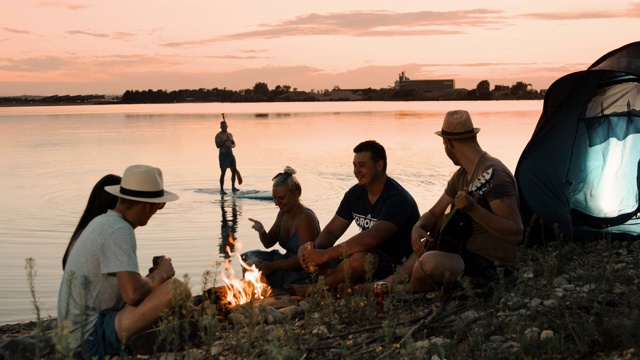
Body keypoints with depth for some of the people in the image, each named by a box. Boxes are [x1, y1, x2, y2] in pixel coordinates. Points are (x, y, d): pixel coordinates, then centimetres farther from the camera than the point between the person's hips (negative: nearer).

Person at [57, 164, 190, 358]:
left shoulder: (101, 222, 11)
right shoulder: (119, 231, -17)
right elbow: (133, 294, -27)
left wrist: (154, 276, 8)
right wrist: (160, 274, -8)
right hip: (93, 338, -10)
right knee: (176, 289, -21)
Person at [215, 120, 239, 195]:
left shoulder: (230, 134, 13)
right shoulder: (218, 135, -8)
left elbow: (234, 144, 18)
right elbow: (217, 145, -17)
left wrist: (231, 146, -4)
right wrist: (225, 141, -25)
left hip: (230, 154, 7)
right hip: (223, 154, -7)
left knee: (234, 170, 9)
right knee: (223, 172, -8)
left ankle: (233, 187, 22)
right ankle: (221, 189, -3)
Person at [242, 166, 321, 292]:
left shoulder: (305, 217, -20)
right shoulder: (283, 213, 6)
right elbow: (269, 243, 14)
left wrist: (272, 266, -29)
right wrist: (261, 231, -10)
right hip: (290, 262, 9)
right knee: (248, 257, 3)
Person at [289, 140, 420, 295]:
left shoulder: (398, 199, -20)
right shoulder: (355, 194, 5)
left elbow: (371, 238, -33)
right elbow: (332, 230, 3)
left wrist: (326, 254, -35)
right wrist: (315, 250, -20)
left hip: (399, 262, -8)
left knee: (359, 259, -39)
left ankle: (312, 289, -14)